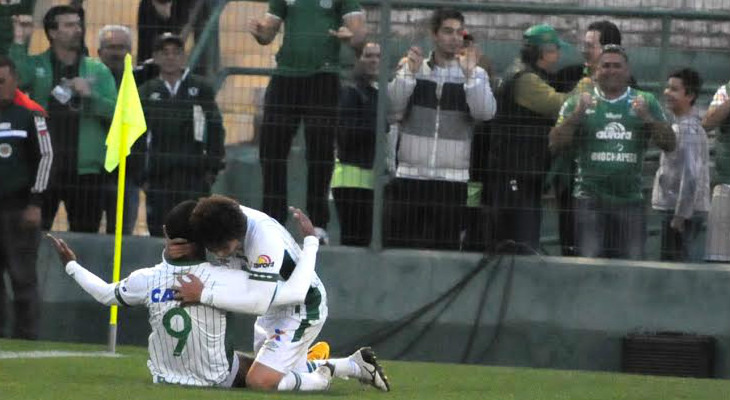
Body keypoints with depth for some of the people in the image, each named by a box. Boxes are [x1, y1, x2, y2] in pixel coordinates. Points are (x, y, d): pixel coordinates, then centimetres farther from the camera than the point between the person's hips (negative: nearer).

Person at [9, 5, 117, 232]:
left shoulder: (98, 71, 9)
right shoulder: (36, 66, 5)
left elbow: (117, 112, 2)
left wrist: (90, 95, -13)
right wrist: (19, 45, -20)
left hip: (86, 170, 1)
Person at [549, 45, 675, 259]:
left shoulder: (645, 103, 11)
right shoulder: (579, 102, 8)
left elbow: (669, 144, 3)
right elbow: (556, 145, -1)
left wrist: (647, 118, -13)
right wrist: (576, 115, -14)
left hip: (630, 201, 1)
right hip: (590, 200, -1)